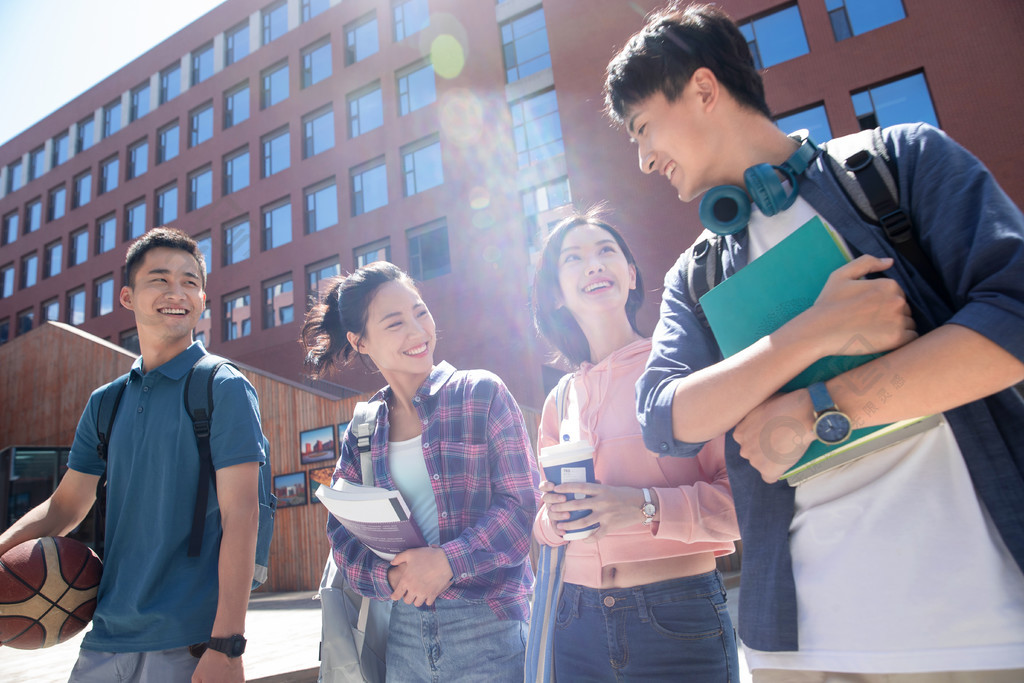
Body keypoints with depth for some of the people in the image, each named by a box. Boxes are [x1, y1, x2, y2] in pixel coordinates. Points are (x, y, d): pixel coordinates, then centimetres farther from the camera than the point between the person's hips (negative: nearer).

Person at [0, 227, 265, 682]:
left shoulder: (225, 389, -9)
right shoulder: (105, 402, 9)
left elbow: (240, 515, -15)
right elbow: (66, 505, 13)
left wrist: (226, 646, -19)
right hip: (105, 636, 6)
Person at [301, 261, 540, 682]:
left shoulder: (481, 394, -5)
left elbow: (521, 505, -9)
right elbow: (342, 532, 4)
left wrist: (448, 561, -19)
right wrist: (390, 577, -14)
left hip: (489, 627, -3)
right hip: (406, 629, 3)